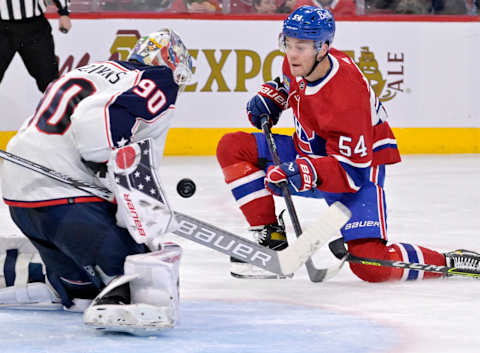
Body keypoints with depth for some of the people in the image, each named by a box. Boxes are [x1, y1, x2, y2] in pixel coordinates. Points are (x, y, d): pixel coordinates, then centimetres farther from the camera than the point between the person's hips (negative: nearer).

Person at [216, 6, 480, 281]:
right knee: (233, 148, -6)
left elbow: (351, 171, -31)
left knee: (370, 264, -25)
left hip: (362, 163, -8)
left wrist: (307, 174, -45)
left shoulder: (346, 97, -33)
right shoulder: (297, 63, -10)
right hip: (313, 154, 8)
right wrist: (271, 96, 2)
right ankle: (271, 238, -4)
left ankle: (449, 262, -2)